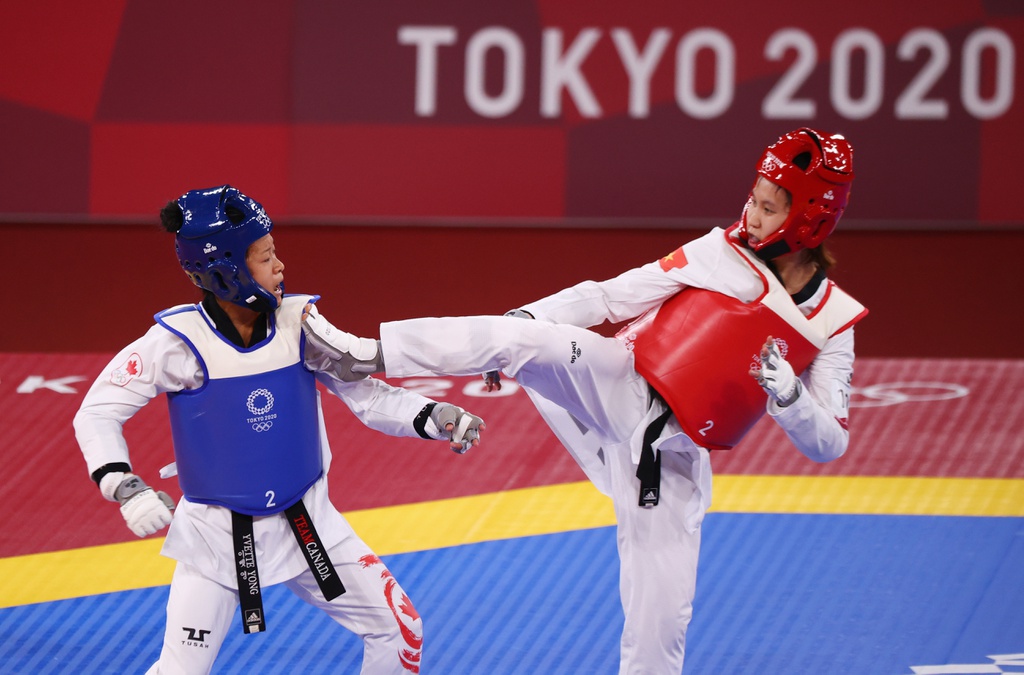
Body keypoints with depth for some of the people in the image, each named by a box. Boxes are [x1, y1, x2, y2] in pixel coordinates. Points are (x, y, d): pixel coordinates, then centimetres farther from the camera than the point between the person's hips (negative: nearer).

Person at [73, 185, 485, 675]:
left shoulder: (297, 322, -8)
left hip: (304, 521, 4)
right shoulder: (180, 340, -17)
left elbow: (365, 393, -2)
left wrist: (432, 418, -18)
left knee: (398, 630, 2)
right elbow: (97, 413, -12)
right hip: (217, 529, -4)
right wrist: (125, 490, -25)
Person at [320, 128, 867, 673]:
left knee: (659, 627, -1)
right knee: (518, 337, -26)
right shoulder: (723, 254, -5)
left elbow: (829, 444, -3)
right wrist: (522, 322, -12)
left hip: (671, 457, 0)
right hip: (620, 388, 0)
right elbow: (612, 298, -1)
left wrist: (789, 396, -24)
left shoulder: (830, 324, -4)